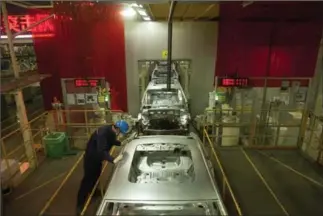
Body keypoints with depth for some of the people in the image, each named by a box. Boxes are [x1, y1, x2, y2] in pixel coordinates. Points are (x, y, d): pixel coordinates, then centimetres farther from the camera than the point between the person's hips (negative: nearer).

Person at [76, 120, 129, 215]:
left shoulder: (111, 131, -10)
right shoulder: (103, 132, -37)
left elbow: (112, 141, 10)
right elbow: (101, 151, -43)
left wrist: (121, 143, -3)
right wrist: (113, 160, -48)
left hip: (98, 157, 8)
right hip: (91, 157, -8)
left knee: (96, 175, 23)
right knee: (88, 178, -1)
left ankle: (92, 191, 48)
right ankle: (80, 205, 12)